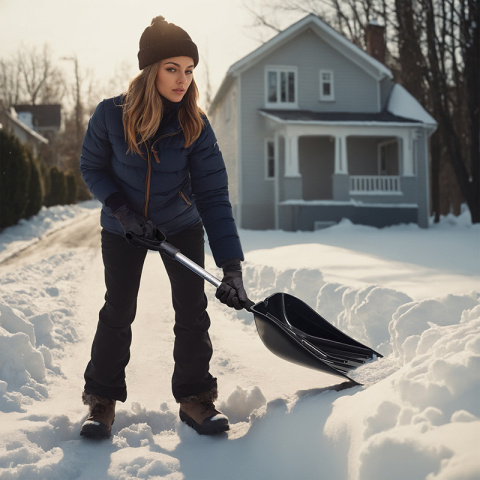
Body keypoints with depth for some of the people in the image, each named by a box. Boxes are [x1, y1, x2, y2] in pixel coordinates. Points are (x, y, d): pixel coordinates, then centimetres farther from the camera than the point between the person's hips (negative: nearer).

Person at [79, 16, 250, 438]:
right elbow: (92, 167, -4)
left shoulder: (196, 125, -20)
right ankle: (102, 399, 17)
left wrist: (231, 267, -31)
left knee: (193, 311, -3)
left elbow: (214, 196, -24)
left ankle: (194, 397, 12)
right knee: (117, 313, 1)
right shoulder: (111, 114, -21)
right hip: (122, 229, -1)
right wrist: (121, 208, -22)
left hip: (181, 226, 1)